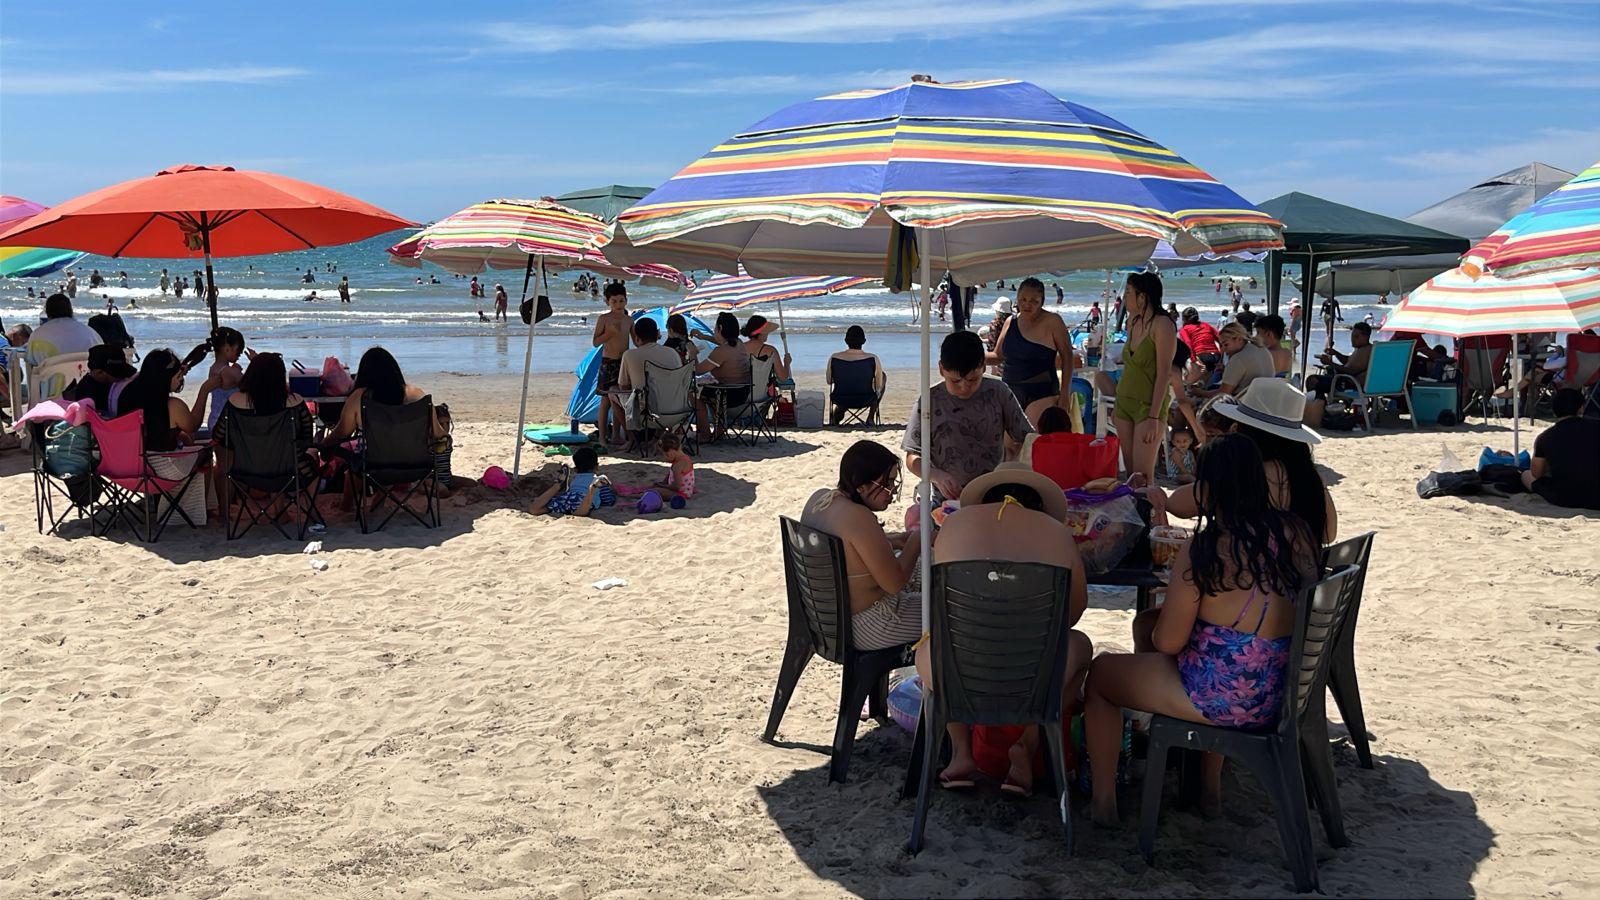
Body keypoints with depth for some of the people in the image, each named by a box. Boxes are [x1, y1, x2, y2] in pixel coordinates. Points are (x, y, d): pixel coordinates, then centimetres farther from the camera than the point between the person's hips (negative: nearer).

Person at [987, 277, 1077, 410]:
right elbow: (998, 355, 17)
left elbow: (1067, 357, -4)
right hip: (1009, 390, 5)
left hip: (1041, 394, -5)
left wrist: (1065, 392, -11)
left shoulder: (1052, 322, -7)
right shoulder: (1010, 322, 9)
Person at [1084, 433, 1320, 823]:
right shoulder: (1295, 531, -4)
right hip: (1284, 692, 7)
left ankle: (1103, 799, 27)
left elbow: (1168, 642, -16)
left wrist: (1161, 615, 8)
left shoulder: (1204, 550, -22)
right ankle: (1211, 788, 45)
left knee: (1099, 672, 16)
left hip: (1220, 701, -7)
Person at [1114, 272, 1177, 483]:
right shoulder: (1133, 322, 11)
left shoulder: (1162, 325, -13)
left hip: (1149, 405, -7)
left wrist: (1154, 417, -19)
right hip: (1125, 403, 7)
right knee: (1130, 472, 6)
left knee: (1143, 476, -10)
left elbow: (1163, 374, -16)